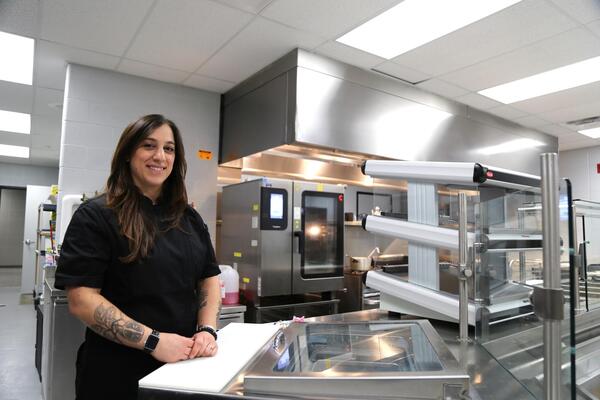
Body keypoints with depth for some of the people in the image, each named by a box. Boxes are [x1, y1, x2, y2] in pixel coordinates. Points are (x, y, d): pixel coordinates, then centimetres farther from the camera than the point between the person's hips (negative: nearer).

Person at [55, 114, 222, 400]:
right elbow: (81, 299, -16)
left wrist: (207, 330, -9)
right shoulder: (96, 216, -10)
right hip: (119, 375, -5)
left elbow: (209, 279, 7)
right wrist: (153, 340, -22)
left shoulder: (189, 218, 6)